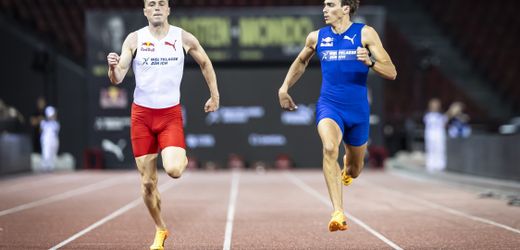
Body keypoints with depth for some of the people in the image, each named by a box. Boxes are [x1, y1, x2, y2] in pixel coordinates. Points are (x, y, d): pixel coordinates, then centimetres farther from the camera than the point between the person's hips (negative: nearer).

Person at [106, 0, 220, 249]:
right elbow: (117, 79, -7)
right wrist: (113, 67, -29)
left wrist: (215, 96, 15)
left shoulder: (183, 38, -1)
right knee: (147, 182, 2)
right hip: (141, 114, 1)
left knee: (173, 170, -23)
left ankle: (183, 160, 15)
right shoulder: (134, 39, -2)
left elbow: (205, 63, 16)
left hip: (171, 114, -1)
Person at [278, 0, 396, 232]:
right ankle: (338, 213, -36)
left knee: (353, 171, 16)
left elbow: (391, 73, -9)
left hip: (358, 109, 0)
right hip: (329, 106, 0)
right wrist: (284, 88, 16)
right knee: (329, 148, -33)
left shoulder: (365, 33, -6)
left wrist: (370, 62, -28)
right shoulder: (316, 37, 3)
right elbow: (300, 62, 25)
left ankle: (346, 170, 58)